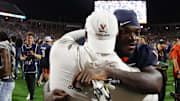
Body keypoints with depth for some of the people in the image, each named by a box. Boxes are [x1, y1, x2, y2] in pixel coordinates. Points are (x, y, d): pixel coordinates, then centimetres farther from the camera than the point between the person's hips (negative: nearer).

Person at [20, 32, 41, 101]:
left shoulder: (35, 46, -4)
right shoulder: (23, 46, 5)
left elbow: (39, 57, -2)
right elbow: (21, 57, 11)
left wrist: (34, 54, -21)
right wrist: (23, 58, -12)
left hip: (32, 67, -4)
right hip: (26, 67, 4)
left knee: (32, 83, -6)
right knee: (27, 82, 16)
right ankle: (30, 93, 41)